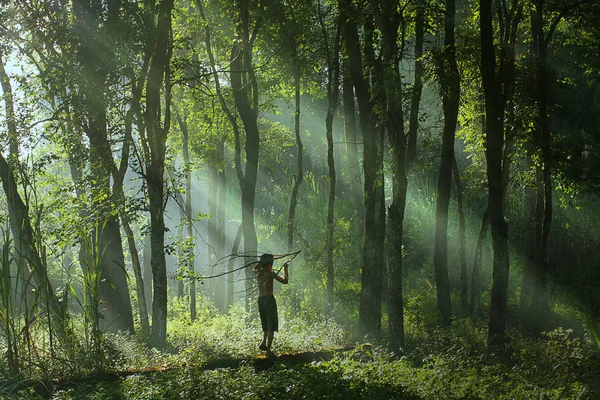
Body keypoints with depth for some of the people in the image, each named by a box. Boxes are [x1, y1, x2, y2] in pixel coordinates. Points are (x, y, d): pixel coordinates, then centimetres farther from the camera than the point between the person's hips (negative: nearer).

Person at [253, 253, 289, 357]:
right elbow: (285, 281, -7)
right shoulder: (271, 273, -7)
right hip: (269, 299, -6)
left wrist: (262, 261, 29)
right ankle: (268, 350, -9)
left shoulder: (258, 272, 9)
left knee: (266, 325, 20)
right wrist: (285, 268, 3)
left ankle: (263, 342, -2)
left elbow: (255, 268, 35)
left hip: (260, 300, 6)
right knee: (271, 326, -3)